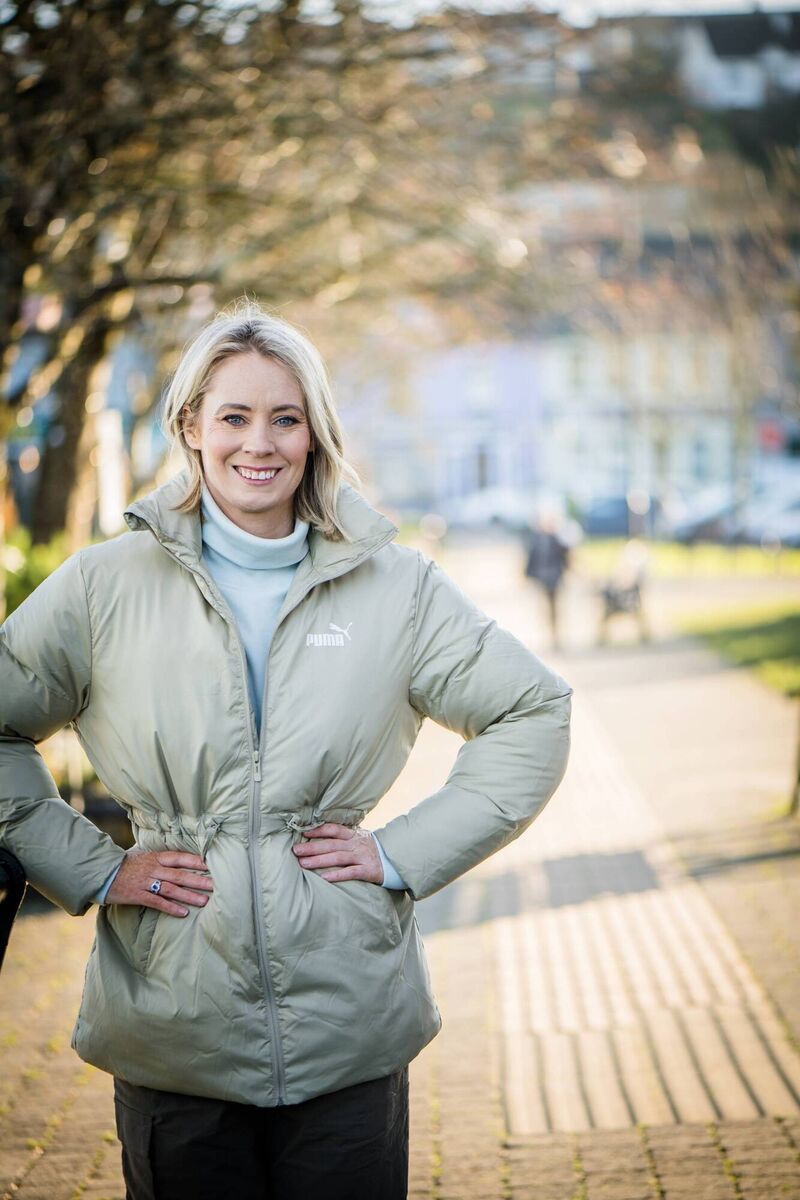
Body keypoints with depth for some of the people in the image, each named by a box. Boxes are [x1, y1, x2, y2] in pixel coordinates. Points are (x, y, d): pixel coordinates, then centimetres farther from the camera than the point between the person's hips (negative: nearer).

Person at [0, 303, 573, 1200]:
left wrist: (407, 851, -1)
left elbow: (534, 712, 7)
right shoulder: (106, 586, 1)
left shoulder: (396, 586, 4)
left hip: (350, 1033, 1)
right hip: (174, 1038, 0)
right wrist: (90, 869, -2)